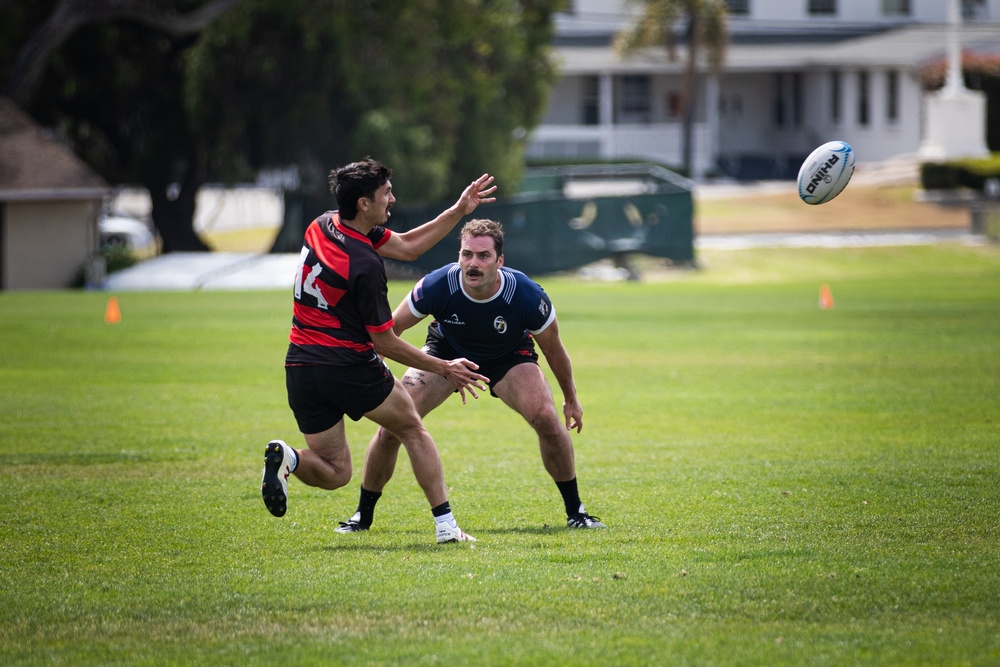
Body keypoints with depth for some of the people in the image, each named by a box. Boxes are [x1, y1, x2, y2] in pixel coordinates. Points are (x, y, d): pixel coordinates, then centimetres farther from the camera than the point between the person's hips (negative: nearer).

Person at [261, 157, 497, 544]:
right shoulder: (365, 265, -19)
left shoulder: (323, 226, 4)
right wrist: (444, 370, -3)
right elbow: (385, 342, -12)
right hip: (349, 366, -7)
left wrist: (459, 211, 13)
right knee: (413, 429, 18)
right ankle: (445, 524, 13)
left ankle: (287, 459, -17)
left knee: (334, 472, 14)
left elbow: (407, 246, 14)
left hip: (300, 368, 7)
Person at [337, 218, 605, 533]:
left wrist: (571, 399, 1)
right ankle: (363, 515, 5)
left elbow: (553, 349, -11)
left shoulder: (527, 296, -32)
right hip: (446, 351, 0)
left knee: (546, 418, -25)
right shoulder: (437, 286, -33)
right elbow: (391, 328, -15)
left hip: (508, 357, 0)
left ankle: (575, 511, -4)